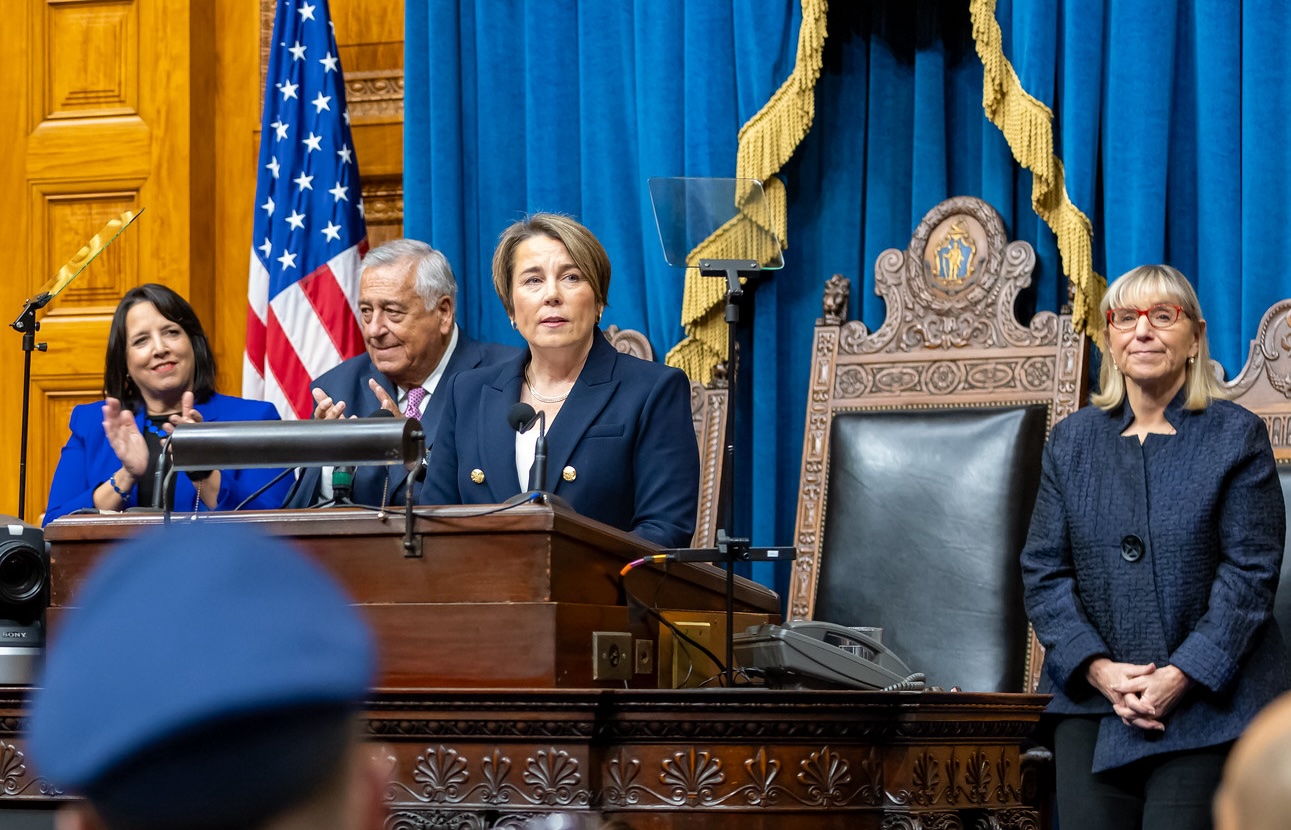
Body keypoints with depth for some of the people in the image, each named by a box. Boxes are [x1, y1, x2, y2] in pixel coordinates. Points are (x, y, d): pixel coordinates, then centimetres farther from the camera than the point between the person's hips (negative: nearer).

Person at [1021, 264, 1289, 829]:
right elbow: (1043, 571, 7)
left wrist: (1182, 676, -14)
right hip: (1091, 701, 3)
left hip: (1206, 705, -3)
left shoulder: (1236, 436, 2)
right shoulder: (1072, 440, 12)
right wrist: (1099, 670, -8)